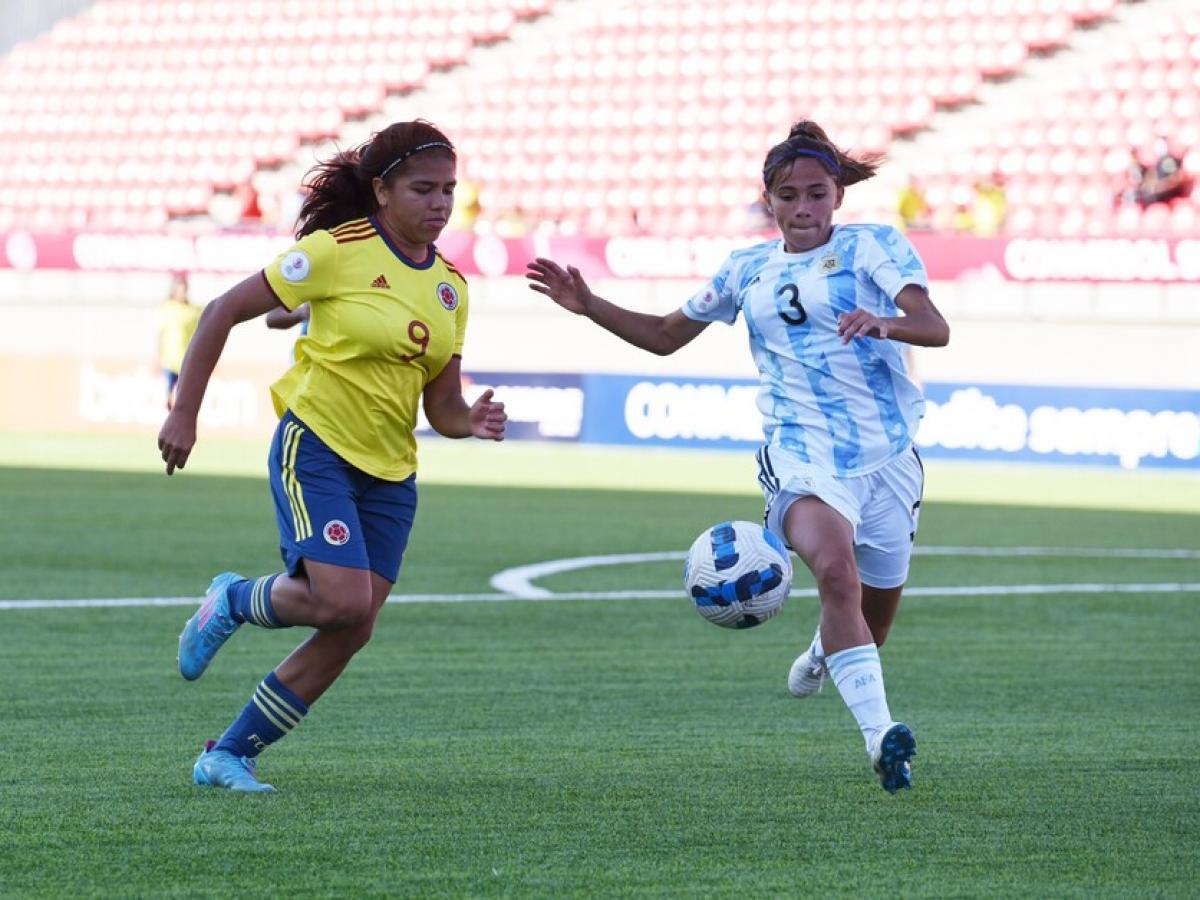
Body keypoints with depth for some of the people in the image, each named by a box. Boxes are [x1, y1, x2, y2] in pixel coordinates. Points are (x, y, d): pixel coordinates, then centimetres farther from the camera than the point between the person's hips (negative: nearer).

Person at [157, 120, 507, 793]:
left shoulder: (450, 285, 7)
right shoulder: (339, 251, -12)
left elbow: (441, 406, 10)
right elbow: (223, 312, -8)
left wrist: (474, 422, -14)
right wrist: (184, 414, -11)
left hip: (390, 472, 6)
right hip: (316, 450, -6)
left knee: (350, 633, 0)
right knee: (342, 601, -23)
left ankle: (229, 755, 12)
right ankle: (235, 601, 8)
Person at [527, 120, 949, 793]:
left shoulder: (874, 246, 1)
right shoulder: (748, 270, 12)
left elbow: (936, 328, -13)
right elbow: (666, 335, 23)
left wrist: (884, 323, -34)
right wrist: (589, 306, 10)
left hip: (888, 453, 0)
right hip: (802, 453, 0)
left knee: (876, 613, 11)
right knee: (836, 567, -30)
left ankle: (824, 653, 48)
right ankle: (880, 732, -38)